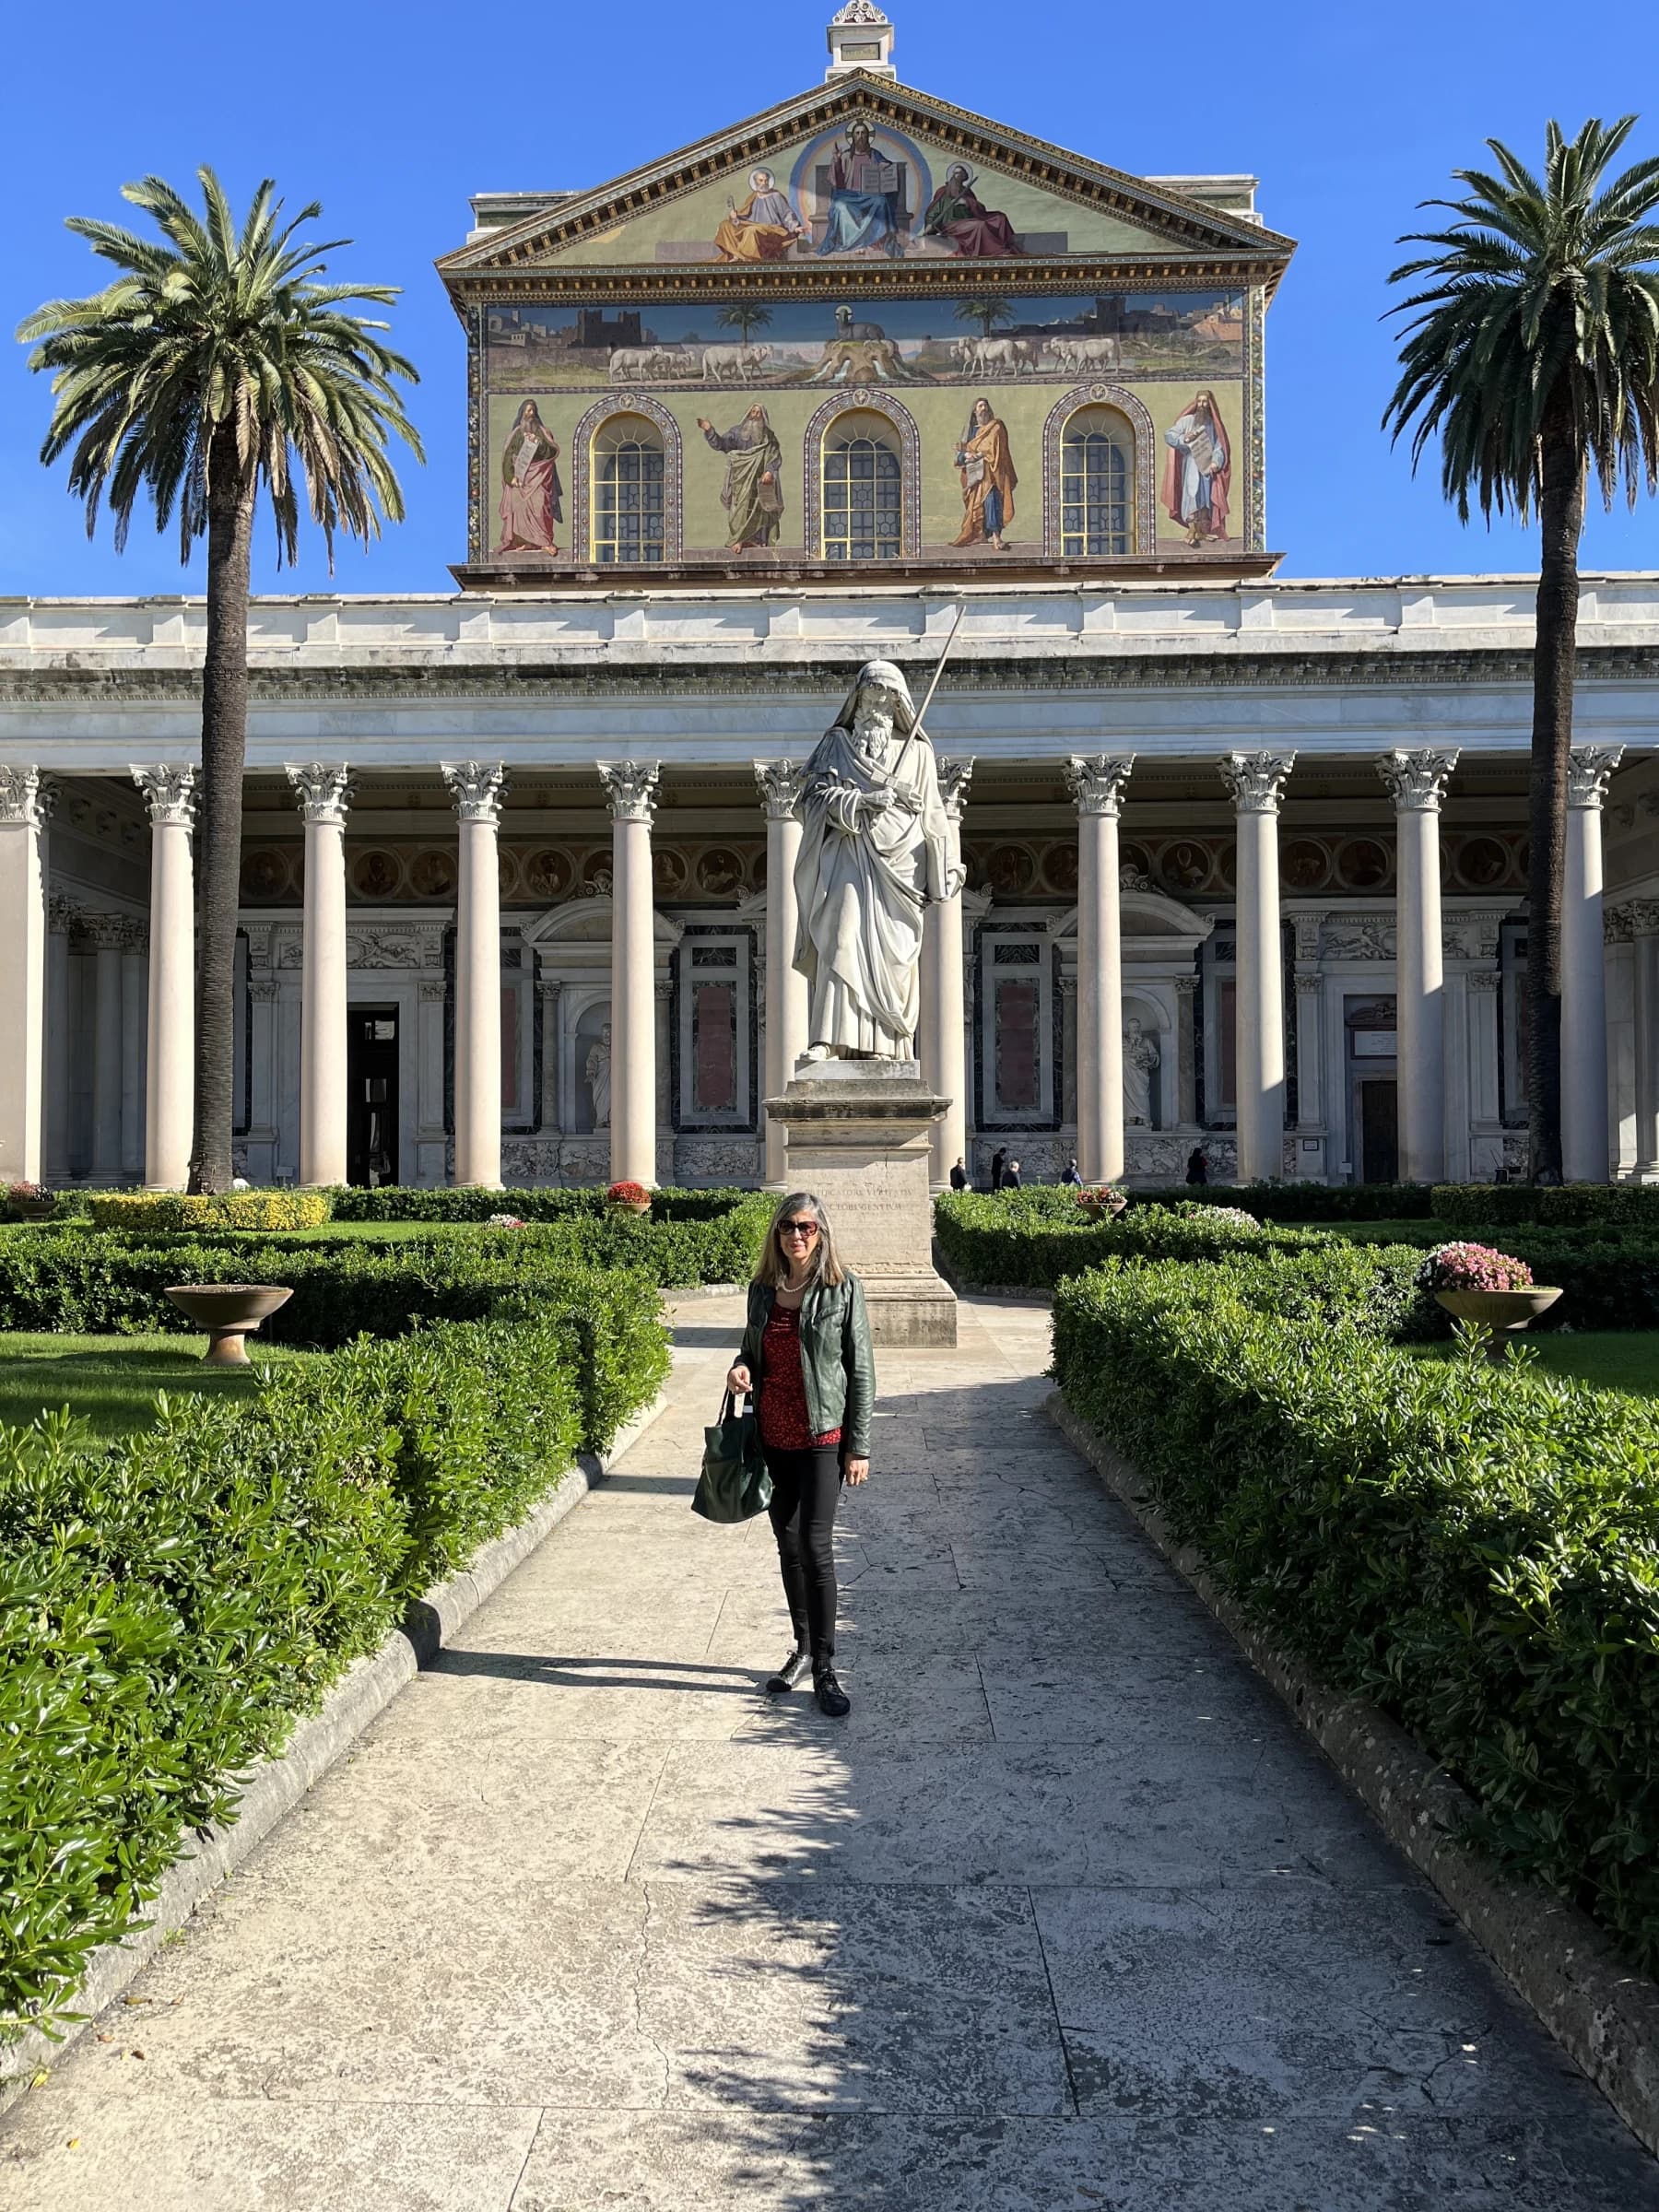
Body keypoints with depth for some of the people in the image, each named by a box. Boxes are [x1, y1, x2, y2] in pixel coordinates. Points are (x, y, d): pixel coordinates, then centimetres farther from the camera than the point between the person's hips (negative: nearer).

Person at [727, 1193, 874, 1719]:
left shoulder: (842, 1288, -6)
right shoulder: (763, 1288, 7)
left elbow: (861, 1370, -5)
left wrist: (859, 1445, -8)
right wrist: (741, 1367, -5)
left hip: (822, 1436, -5)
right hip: (773, 1435, 5)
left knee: (815, 1547, -9)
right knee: (788, 1545, 13)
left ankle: (824, 1670, 1)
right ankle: (803, 1647, 28)